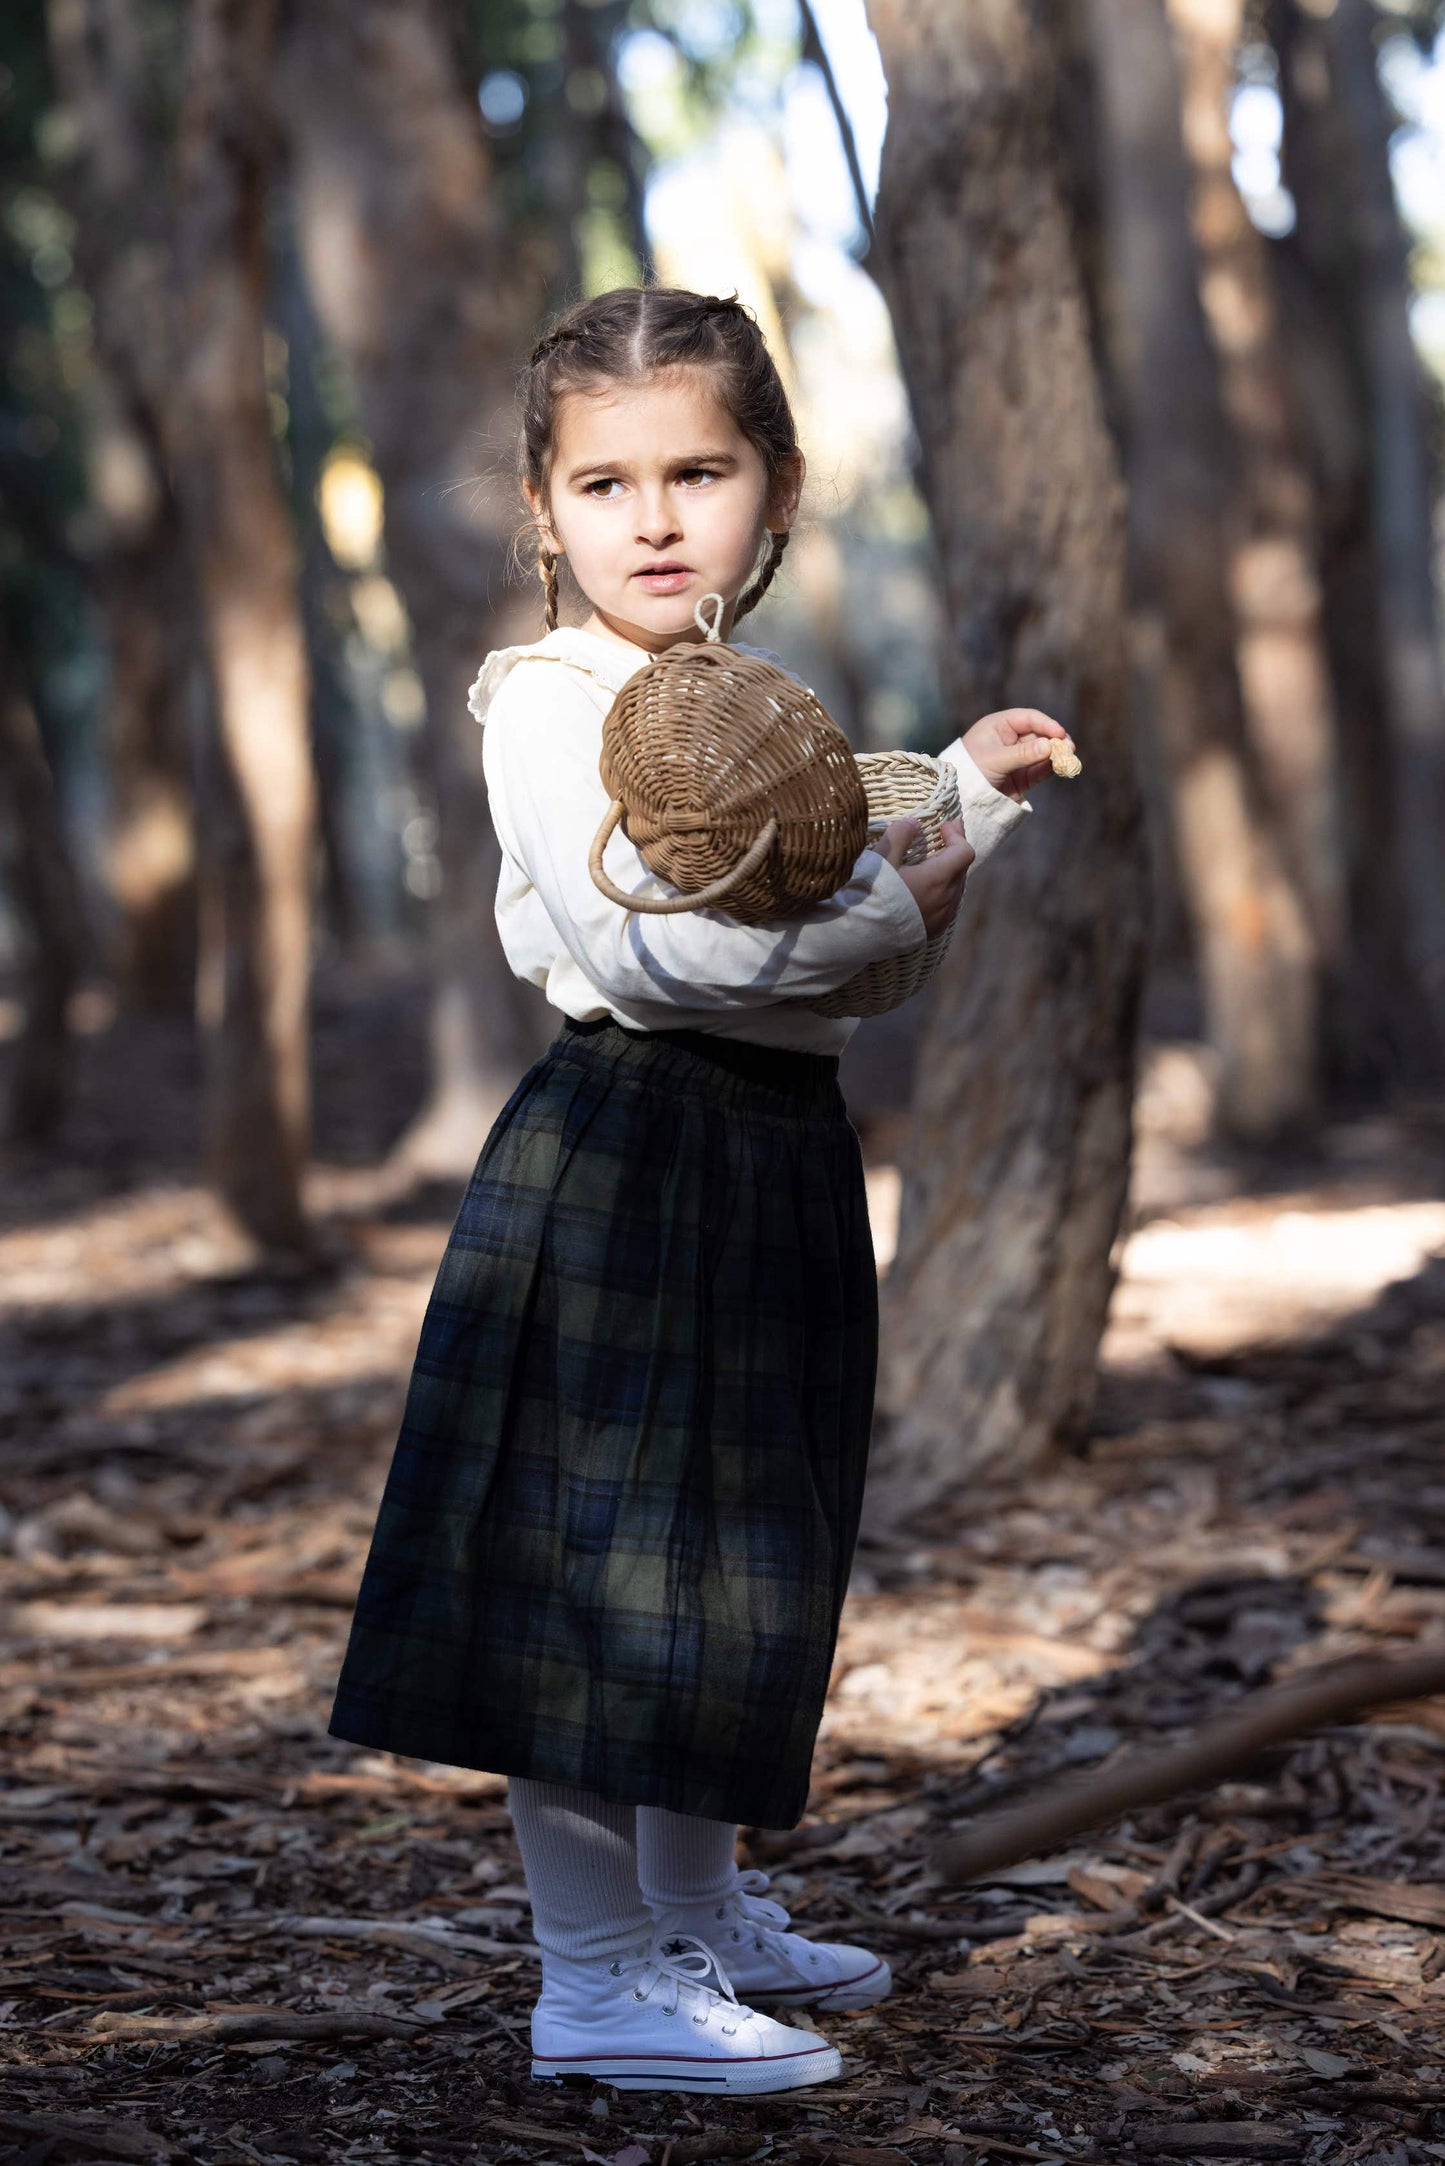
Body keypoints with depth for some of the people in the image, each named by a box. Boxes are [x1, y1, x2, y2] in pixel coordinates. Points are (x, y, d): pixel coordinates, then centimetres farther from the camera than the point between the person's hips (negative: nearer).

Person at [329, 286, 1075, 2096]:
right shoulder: (552, 700, -12)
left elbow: (818, 911, 25)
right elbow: (647, 943, -25)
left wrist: (967, 795, 15)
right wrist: (893, 907, -20)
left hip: (774, 1161, 9)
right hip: (621, 1159, -9)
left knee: (736, 1557, 17)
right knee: (596, 1560, -4)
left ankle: (700, 1917, 32)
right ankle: (595, 1980, 6)